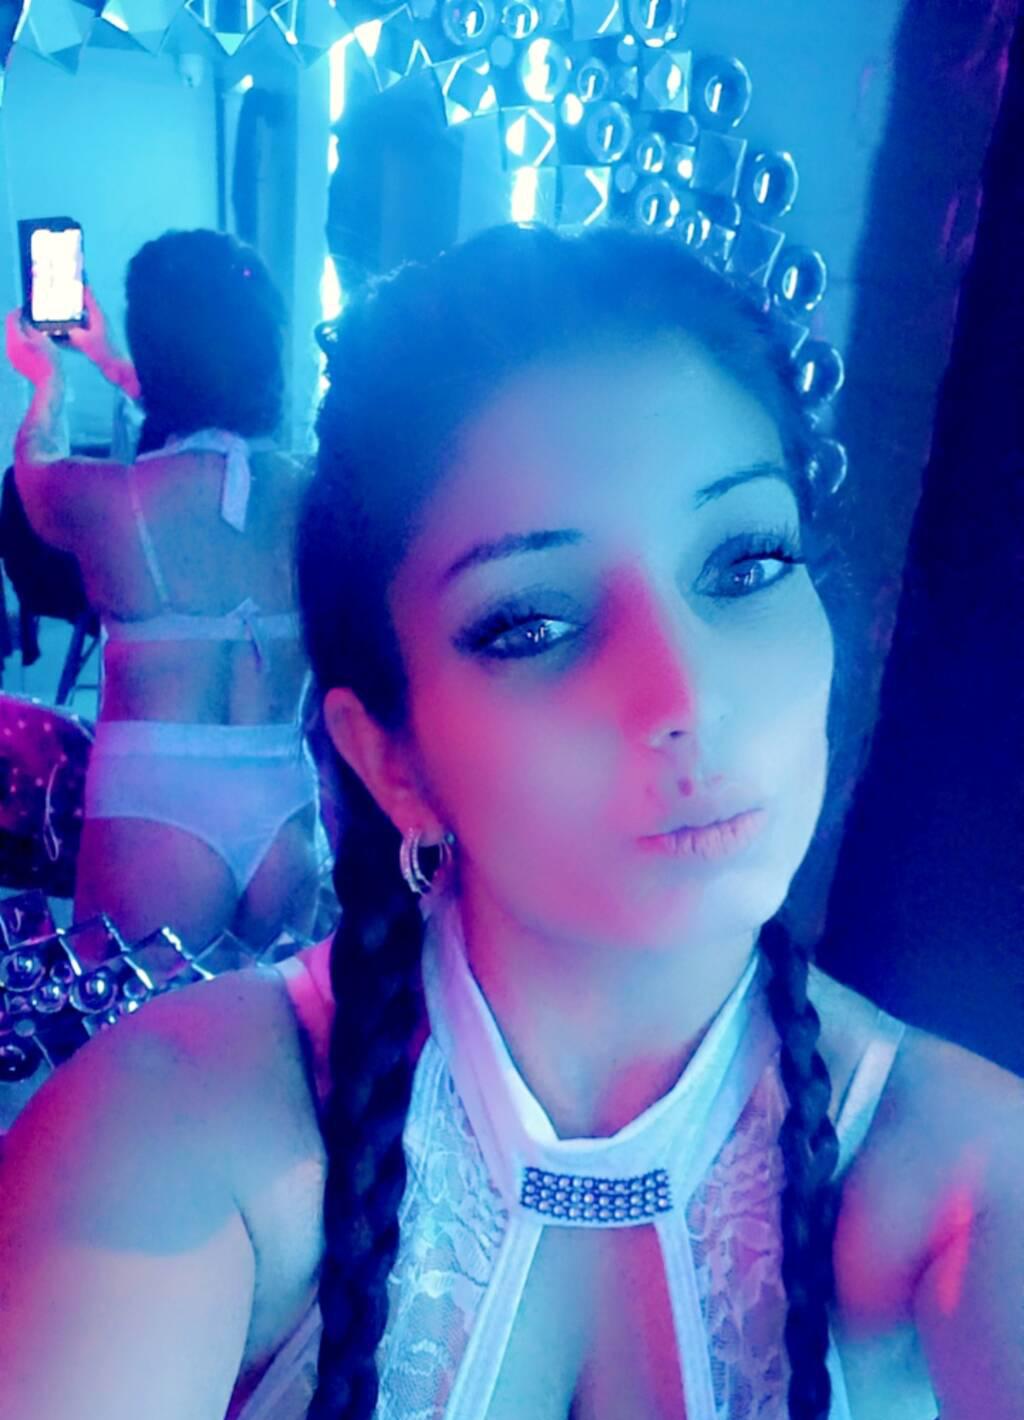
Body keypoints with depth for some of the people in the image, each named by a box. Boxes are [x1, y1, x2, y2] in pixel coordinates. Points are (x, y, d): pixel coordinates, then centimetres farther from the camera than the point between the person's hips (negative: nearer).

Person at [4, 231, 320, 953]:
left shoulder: (102, 495, -12)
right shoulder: (317, 493, -2)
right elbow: (206, 435, 21)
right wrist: (108, 362, 38)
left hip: (156, 805, -3)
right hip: (287, 808, 4)